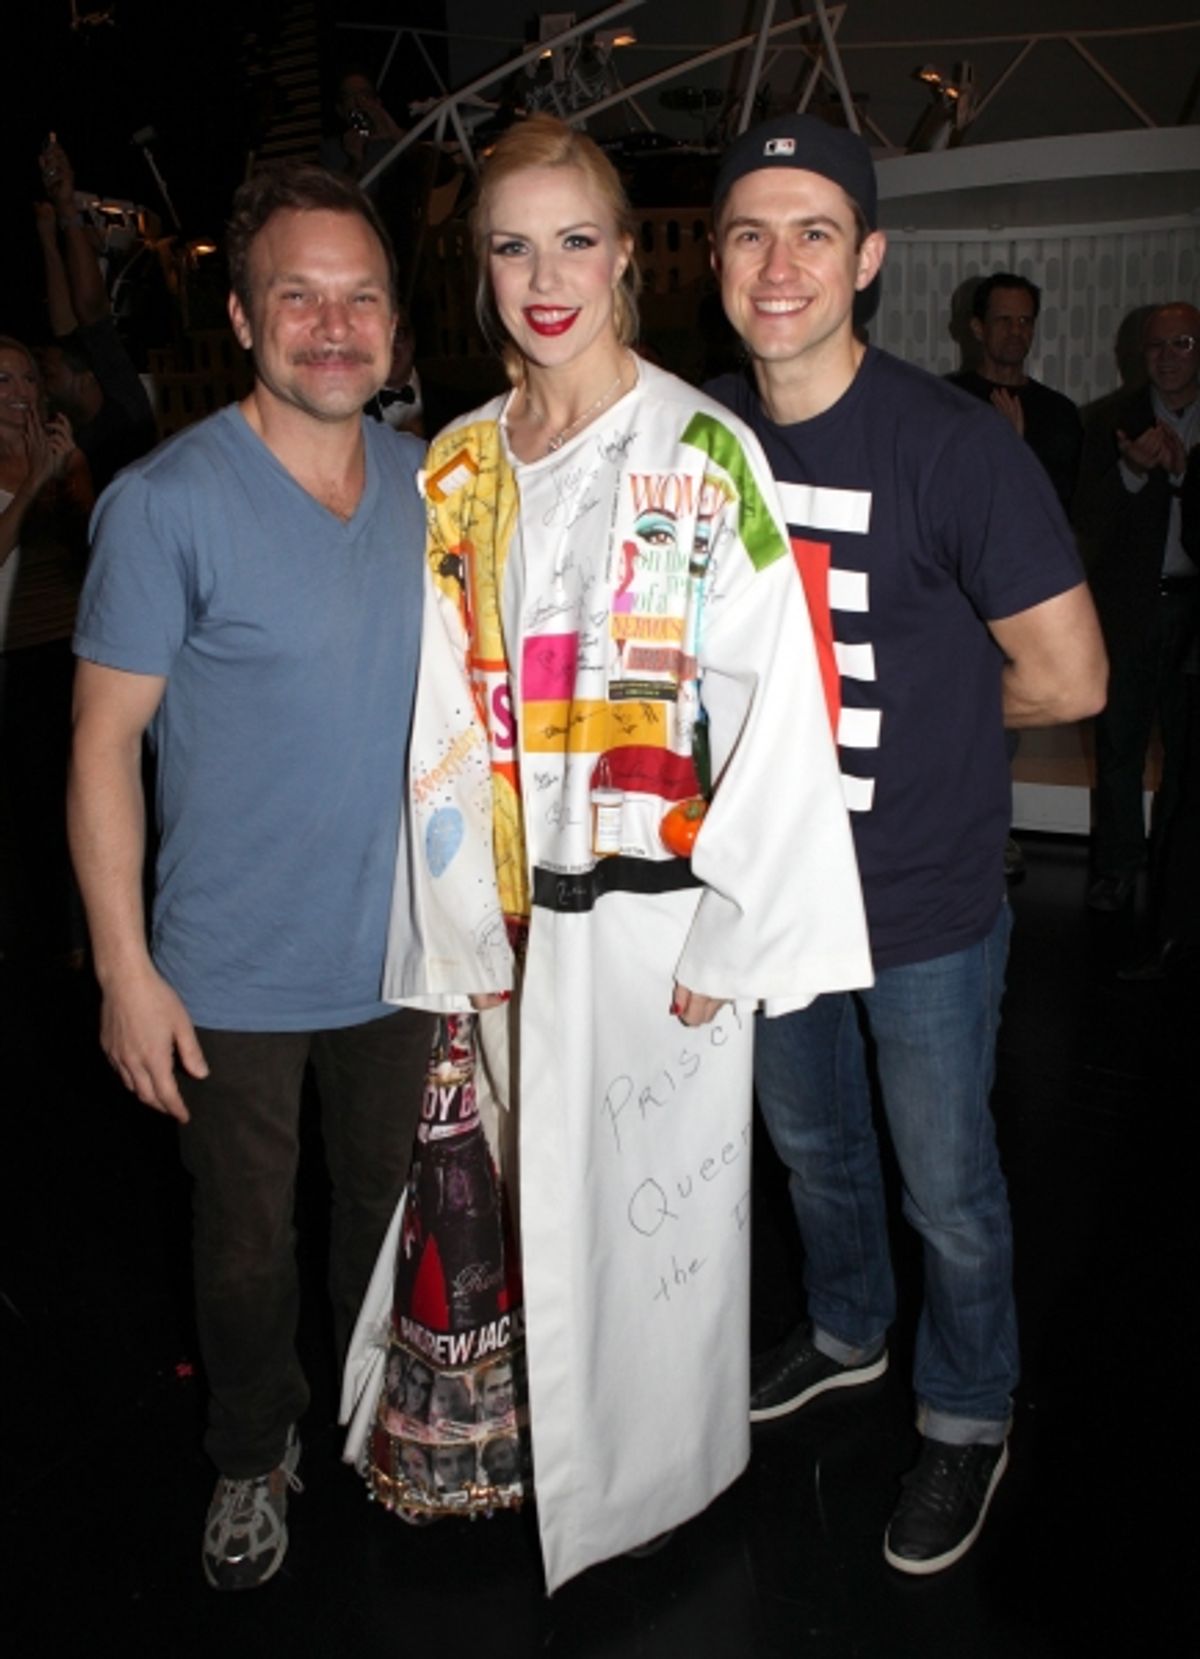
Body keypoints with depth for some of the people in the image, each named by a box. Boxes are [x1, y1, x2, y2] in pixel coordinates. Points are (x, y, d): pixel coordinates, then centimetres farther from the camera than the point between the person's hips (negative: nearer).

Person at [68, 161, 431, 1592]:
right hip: (235, 974, -4)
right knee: (245, 1241, 13)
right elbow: (105, 742, -13)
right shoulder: (165, 504, -17)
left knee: (390, 1206, 23)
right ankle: (253, 1455, 41)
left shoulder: (429, 484, 0)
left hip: (401, 950, 5)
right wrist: (124, 966, -14)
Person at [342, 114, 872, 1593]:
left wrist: (728, 932, -13)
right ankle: (558, 1476, 38)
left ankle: (665, 1474, 33)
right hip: (516, 911, 4)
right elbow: (447, 714, 7)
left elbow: (779, 698, -11)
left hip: (659, 904, -4)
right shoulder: (459, 464, 7)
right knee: (545, 1188, 15)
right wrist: (470, 927, 4)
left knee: (659, 1195, 8)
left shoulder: (704, 449, -7)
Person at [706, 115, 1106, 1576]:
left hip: (925, 902, -5)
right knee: (809, 1141, 25)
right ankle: (844, 1331, 51)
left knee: (948, 1190, 12)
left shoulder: (954, 447, -19)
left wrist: (919, 712, -3)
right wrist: (870, 695, -3)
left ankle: (967, 1419, 38)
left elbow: (1067, 677, -16)